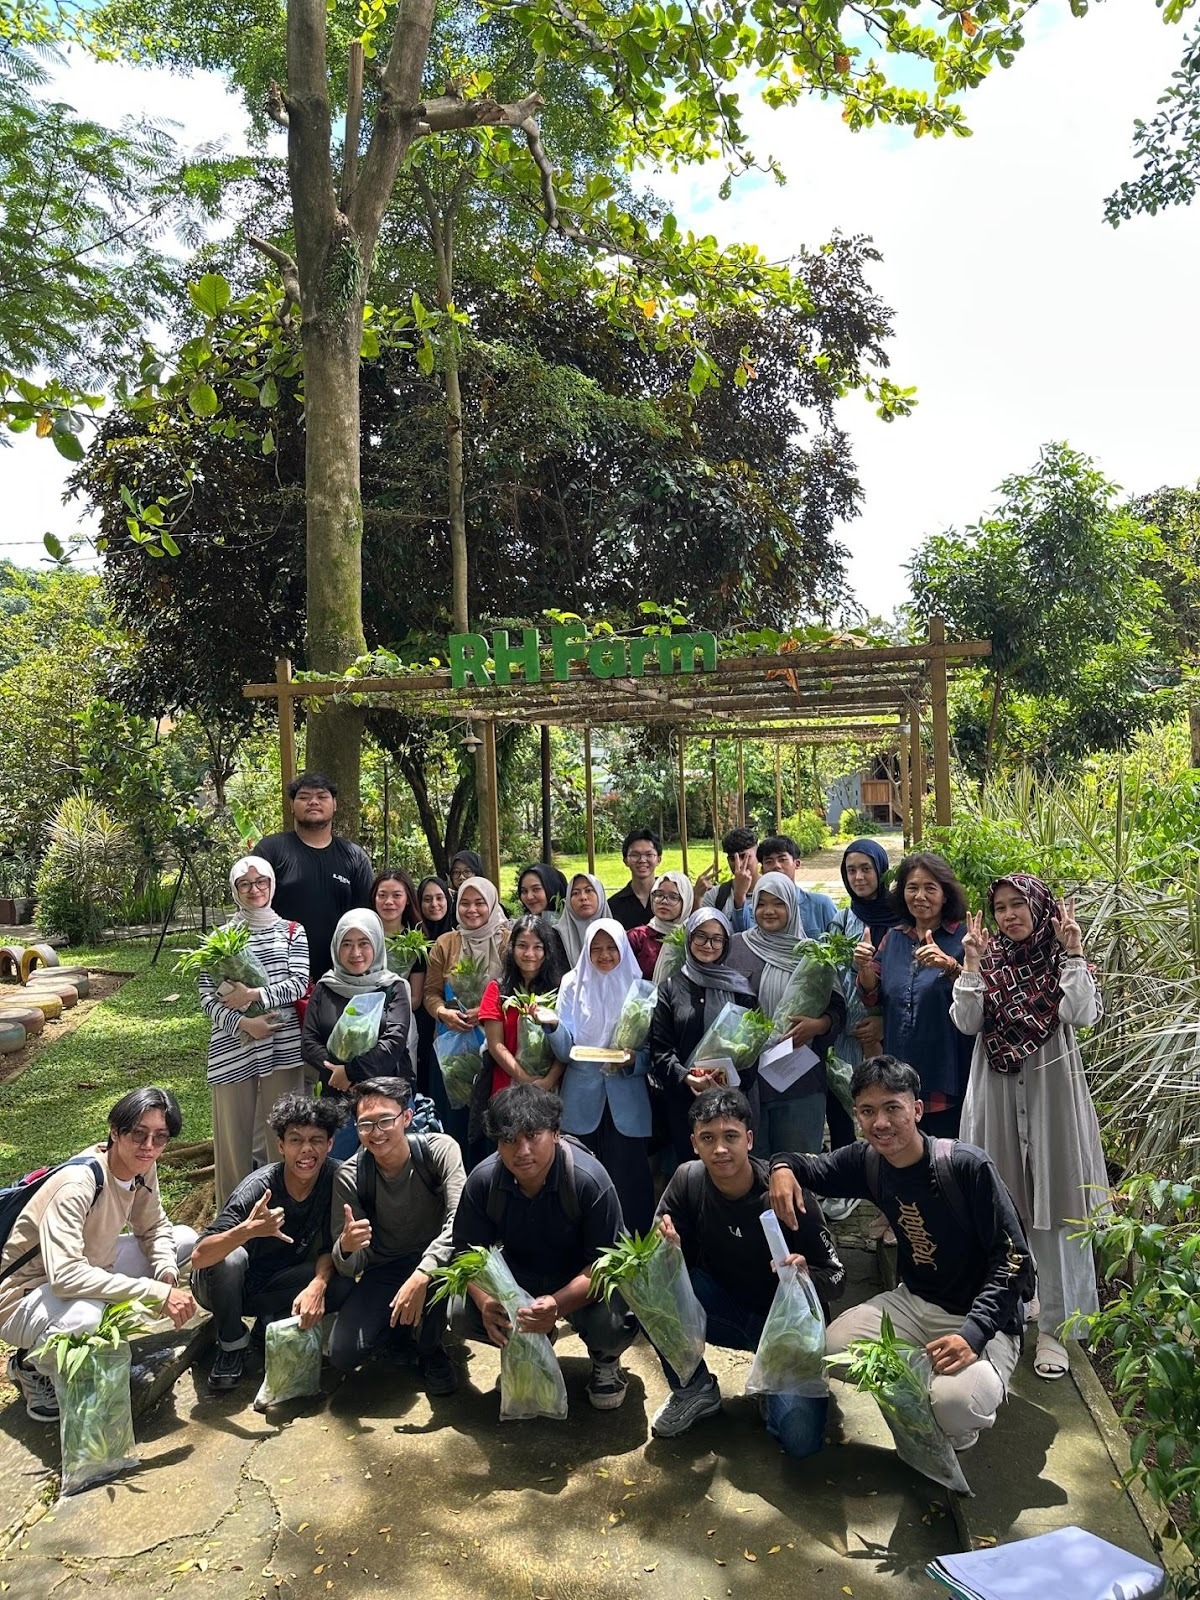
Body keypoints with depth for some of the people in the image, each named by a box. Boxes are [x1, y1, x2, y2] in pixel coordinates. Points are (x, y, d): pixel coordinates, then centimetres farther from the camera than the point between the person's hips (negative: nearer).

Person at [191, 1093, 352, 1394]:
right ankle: (232, 1342, -7)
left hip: (276, 1285, 3)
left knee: (342, 1287, -23)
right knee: (230, 1259, -36)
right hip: (225, 1287, -3)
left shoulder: (335, 1177, -18)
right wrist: (248, 1230, -56)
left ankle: (271, 1324, 4)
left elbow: (330, 1247, -10)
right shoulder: (258, 1188, -29)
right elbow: (198, 1257, -37)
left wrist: (318, 1285, -31)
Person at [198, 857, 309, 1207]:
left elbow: (299, 985, -2)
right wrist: (242, 1024, -14)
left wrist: (253, 996, -15)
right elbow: (207, 998, 2)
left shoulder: (291, 932, 8)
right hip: (232, 1049, 1)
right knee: (233, 1132, 4)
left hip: (282, 1046, 0)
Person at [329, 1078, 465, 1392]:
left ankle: (430, 1347, -6)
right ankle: (404, 1327, 15)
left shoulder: (439, 1149, -19)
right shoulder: (349, 1176, -14)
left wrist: (422, 1275, -45)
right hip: (384, 1271, 2)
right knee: (343, 1353, -20)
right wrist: (346, 1247, -37)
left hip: (434, 1260, -2)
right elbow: (349, 1268, -12)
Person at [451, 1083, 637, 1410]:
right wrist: (485, 1301, -33)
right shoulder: (483, 1180, -19)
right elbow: (468, 1251, -11)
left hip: (582, 1280, -3)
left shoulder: (589, 1180, -30)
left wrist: (558, 1304, -45)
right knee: (463, 1316, -22)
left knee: (613, 1325, -33)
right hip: (518, 1276, 3)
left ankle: (605, 1360, 8)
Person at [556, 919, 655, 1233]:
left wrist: (634, 1060, -17)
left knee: (627, 1180, 0)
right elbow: (566, 1048, -4)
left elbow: (652, 1051, 3)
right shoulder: (572, 983, 3)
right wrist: (552, 1025, -24)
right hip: (582, 1099, 0)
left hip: (626, 1101, 0)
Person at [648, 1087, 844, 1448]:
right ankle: (694, 1390, 0)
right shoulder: (689, 1180, -14)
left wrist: (806, 1276, -37)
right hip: (726, 1308, 3)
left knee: (800, 1440, -23)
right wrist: (666, 1245, -30)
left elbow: (836, 1277, -15)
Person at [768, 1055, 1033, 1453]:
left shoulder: (968, 1167, -22)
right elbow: (814, 1168, 12)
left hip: (982, 1319, -5)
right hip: (914, 1302, 6)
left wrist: (974, 1333, -31)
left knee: (953, 1402, -32)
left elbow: (1014, 1261, -20)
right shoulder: (867, 1161, -5)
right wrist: (783, 1166, -13)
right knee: (832, 1349, -15)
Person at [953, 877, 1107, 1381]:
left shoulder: (1062, 958, 1)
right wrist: (972, 965, -11)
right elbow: (966, 1023, -4)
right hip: (997, 1097, 2)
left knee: (1054, 1208, 1)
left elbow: (1083, 1015, -14)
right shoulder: (989, 959, 5)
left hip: (1051, 1094, -2)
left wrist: (1073, 954, -18)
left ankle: (1053, 1327, 12)